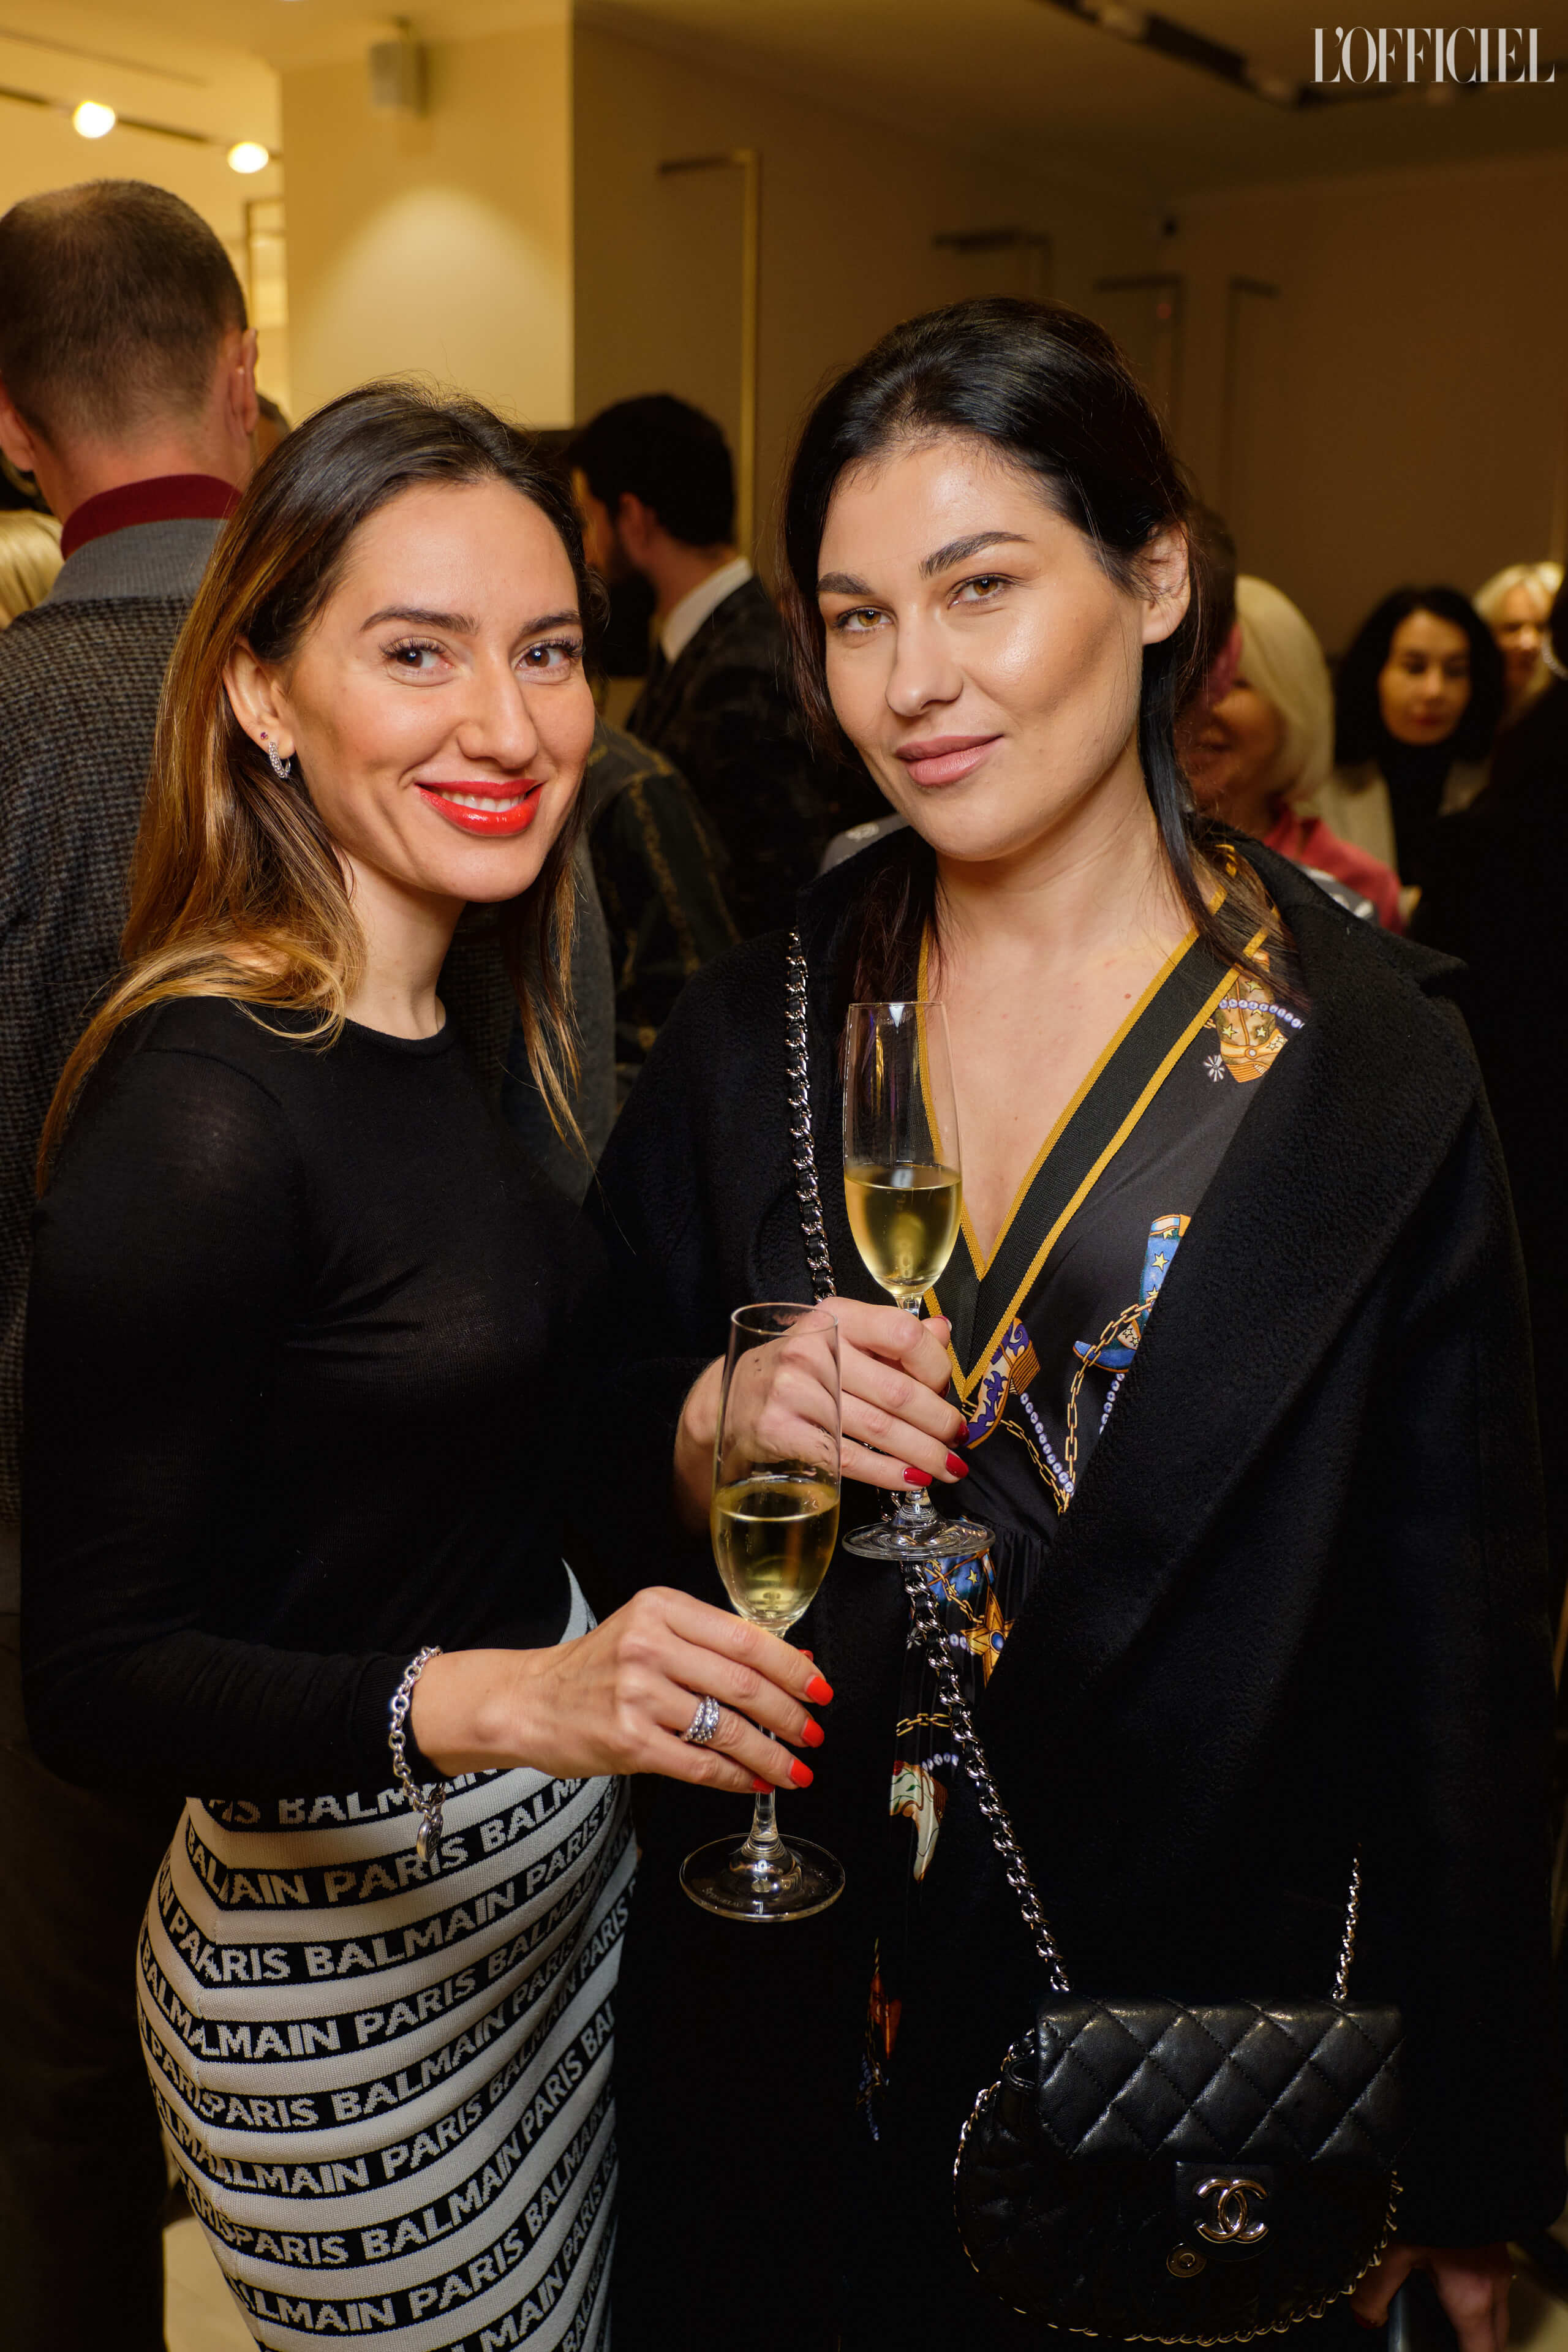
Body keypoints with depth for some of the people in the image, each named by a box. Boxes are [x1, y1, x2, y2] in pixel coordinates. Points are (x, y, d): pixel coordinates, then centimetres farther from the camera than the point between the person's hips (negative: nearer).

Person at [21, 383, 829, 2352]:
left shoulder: (460, 1042, 2)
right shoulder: (197, 1103, -24)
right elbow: (87, 1678, -23)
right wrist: (487, 1697, -34)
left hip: (565, 1878, 8)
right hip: (352, 1973, -8)